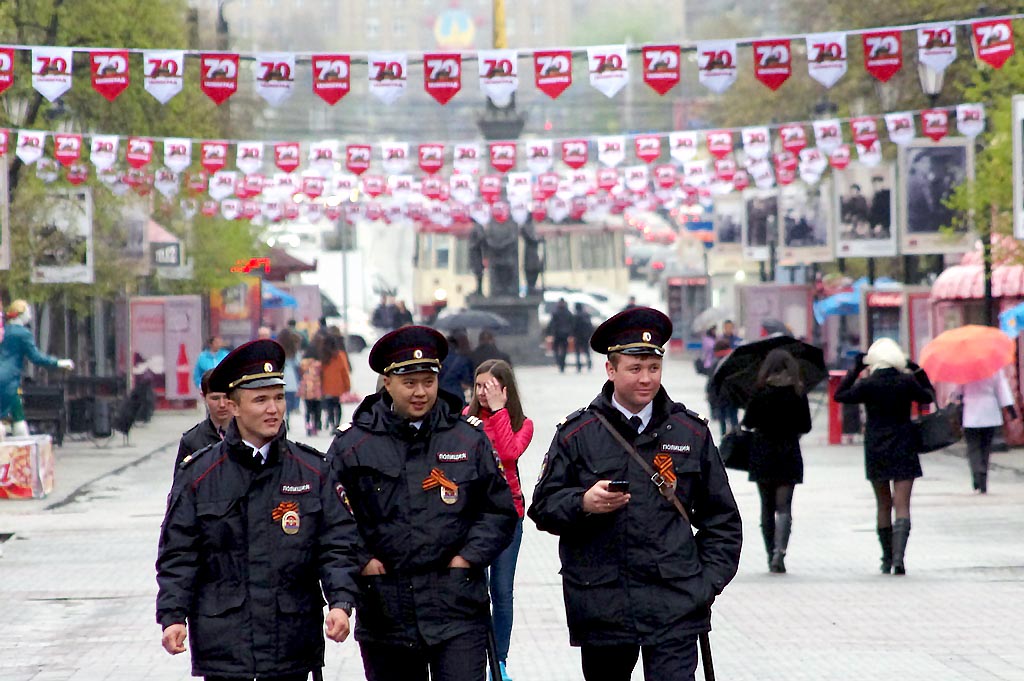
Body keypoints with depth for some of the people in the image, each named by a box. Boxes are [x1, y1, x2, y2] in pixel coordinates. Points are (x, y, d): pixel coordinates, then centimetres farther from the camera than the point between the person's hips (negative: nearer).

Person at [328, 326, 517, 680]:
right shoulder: (352, 445, 2)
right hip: (384, 611, 1)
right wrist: (361, 561, -6)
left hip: (457, 611, -1)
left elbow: (500, 510, 11)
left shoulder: (469, 439, 6)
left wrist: (469, 557, -1)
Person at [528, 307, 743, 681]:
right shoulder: (577, 434, 5)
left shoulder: (691, 432, 9)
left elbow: (721, 518, 15)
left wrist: (708, 583, 4)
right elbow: (543, 506, 5)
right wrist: (583, 503, -16)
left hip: (675, 606, -1)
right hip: (601, 605, 1)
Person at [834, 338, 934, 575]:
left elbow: (840, 395, 6)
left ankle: (887, 558, 20)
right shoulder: (906, 382, -6)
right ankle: (898, 557, -22)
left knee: (883, 506, 15)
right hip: (903, 449, -1)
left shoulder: (867, 384, -8)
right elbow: (928, 396, 11)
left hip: (876, 450, 1)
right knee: (902, 506, -5)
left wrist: (855, 369, 9)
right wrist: (918, 372, 18)